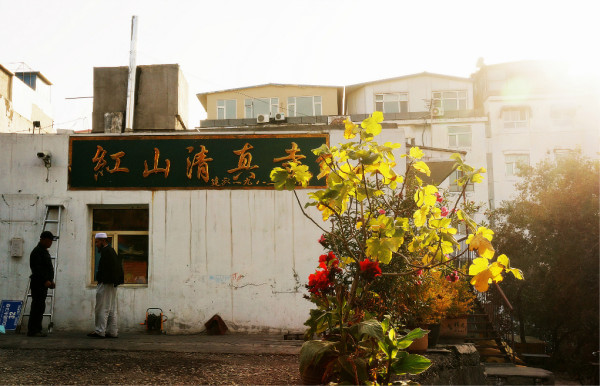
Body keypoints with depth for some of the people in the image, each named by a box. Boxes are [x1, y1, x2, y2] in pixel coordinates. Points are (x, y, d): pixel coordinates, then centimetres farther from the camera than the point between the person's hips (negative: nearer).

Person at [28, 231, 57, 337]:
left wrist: (50, 280, 18)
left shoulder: (44, 251, 21)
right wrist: (45, 280, -24)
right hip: (38, 284, -10)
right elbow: (36, 268, -21)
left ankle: (36, 330, 14)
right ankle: (32, 330, -7)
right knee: (38, 307, -10)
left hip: (43, 284, 10)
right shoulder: (37, 251, -12)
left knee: (39, 307, 11)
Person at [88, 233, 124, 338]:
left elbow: (104, 269, -21)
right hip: (112, 284, 10)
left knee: (102, 309, -6)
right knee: (111, 309, 10)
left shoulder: (106, 251, -11)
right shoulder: (111, 251, 19)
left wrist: (99, 279, -15)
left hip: (105, 284, -10)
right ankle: (113, 331, 12)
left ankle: (100, 331, -5)